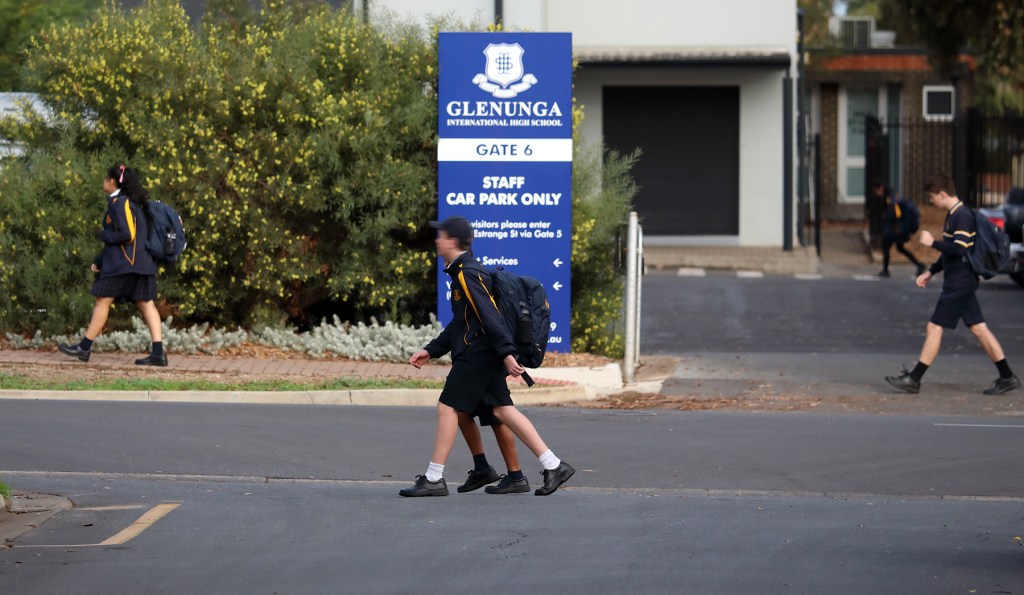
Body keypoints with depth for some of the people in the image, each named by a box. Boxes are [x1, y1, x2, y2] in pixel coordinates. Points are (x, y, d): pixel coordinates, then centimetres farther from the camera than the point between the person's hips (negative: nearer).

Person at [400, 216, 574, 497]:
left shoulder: (467, 275, -14)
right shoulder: (461, 272, 18)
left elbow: (490, 315, -21)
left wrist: (507, 353, -26)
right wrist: (431, 350, 23)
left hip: (476, 355, -10)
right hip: (483, 355, 10)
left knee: (447, 407, -4)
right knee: (502, 409, 7)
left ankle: (433, 479, 1)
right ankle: (553, 466, 4)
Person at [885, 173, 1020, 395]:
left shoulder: (962, 216, -17)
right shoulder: (953, 215, 14)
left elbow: (959, 249, -27)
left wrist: (932, 242, -18)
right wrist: (931, 272, 20)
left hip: (959, 283, -10)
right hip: (961, 282, 10)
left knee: (934, 328, -5)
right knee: (978, 328, 9)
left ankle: (913, 379, 0)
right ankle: (1007, 377, 9)